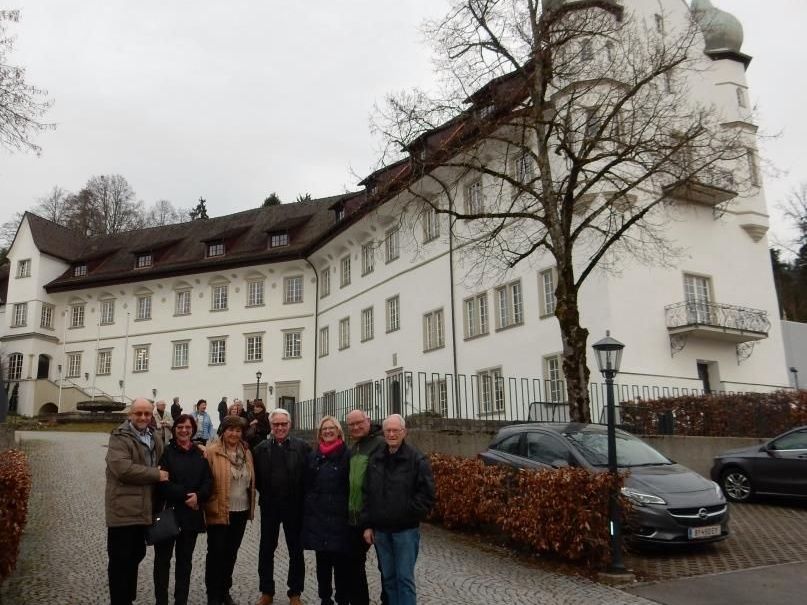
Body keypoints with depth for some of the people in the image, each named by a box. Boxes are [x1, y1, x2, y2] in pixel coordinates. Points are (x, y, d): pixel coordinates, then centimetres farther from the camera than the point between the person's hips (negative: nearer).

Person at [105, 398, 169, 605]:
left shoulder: (153, 438, 13)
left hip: (143, 510, 8)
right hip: (123, 510, -8)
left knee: (135, 557, 18)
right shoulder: (120, 437, -11)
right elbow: (122, 468, -25)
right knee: (120, 561, 2)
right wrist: (156, 474, -19)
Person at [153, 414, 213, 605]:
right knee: (163, 559, 5)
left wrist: (198, 496, -15)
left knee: (185, 560, 11)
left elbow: (208, 481, 4)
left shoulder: (200, 454, 9)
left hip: (191, 515, 4)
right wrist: (185, 496, -18)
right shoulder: (166, 452, -4)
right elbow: (162, 482, -14)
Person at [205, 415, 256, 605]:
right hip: (219, 511, -5)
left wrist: (251, 507, 12)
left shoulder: (246, 452, 7)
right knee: (216, 553, 4)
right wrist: (210, 506, -13)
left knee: (231, 553, 16)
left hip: (241, 511, 5)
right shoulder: (212, 452, -11)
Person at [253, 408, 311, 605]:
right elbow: (256, 476, 3)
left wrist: (301, 497, -8)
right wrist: (264, 493, -1)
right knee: (266, 549, 12)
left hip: (294, 506, -2)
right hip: (269, 506, 2)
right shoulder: (261, 448, -1)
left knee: (296, 550, 9)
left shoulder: (302, 447, -9)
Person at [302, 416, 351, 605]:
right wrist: (306, 511, 7)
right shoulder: (313, 456, 10)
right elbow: (305, 485, 12)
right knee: (322, 560, 11)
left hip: (339, 516, -4)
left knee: (341, 560, 1)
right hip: (317, 516, 4)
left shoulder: (347, 455, -3)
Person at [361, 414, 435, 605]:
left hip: (405, 530, -5)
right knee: (388, 577, 14)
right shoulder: (375, 459, 7)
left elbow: (427, 493, -9)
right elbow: (367, 494, 10)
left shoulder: (417, 459, -7)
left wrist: (409, 514, -12)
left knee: (404, 578, -1)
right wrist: (367, 524, 6)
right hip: (381, 530, 5)